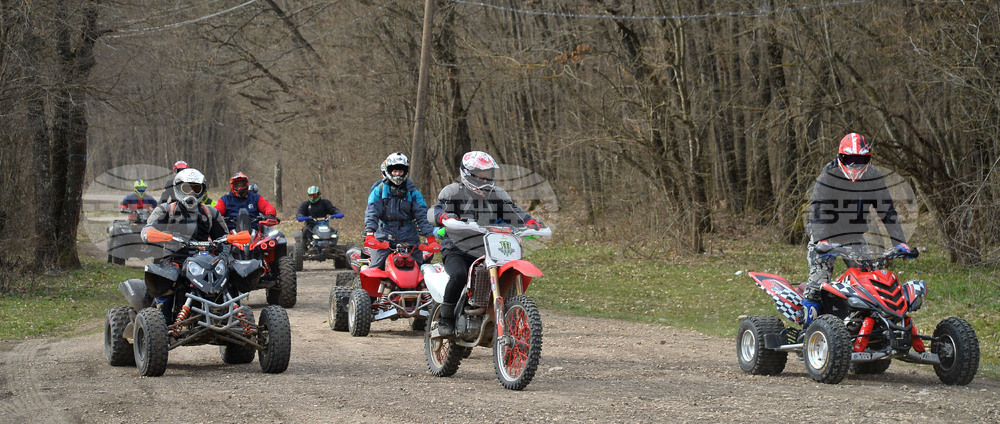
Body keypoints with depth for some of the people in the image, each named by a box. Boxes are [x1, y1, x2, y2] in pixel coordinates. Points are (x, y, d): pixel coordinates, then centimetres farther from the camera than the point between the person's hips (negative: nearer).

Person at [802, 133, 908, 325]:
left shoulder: (875, 177, -3)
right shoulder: (828, 176, -16)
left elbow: (887, 211, 2)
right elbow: (818, 209, -25)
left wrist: (900, 242, -5)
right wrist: (821, 241, -38)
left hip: (855, 238, 4)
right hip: (825, 237, -4)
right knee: (819, 282, -16)